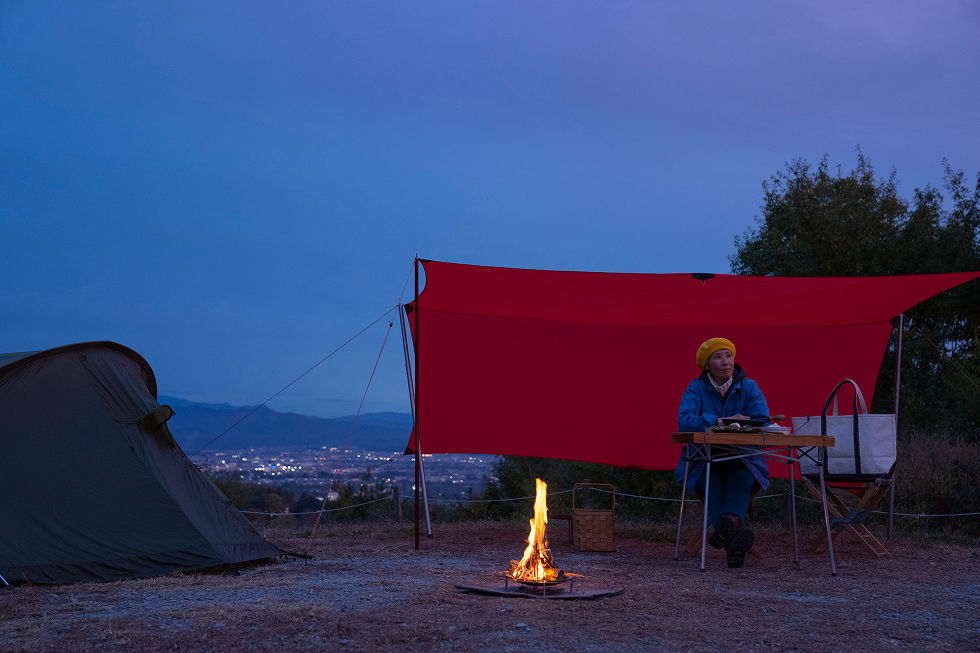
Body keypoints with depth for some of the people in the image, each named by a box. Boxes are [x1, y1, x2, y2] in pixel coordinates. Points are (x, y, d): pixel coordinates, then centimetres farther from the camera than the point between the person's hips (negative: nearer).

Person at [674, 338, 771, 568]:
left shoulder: (748, 387, 4)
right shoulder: (696, 388, 0)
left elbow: (764, 422, -8)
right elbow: (684, 420, -17)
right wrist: (719, 422, -29)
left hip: (743, 459, 1)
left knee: (739, 478, -34)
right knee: (714, 482, -34)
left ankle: (730, 520, -63)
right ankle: (736, 537, -58)